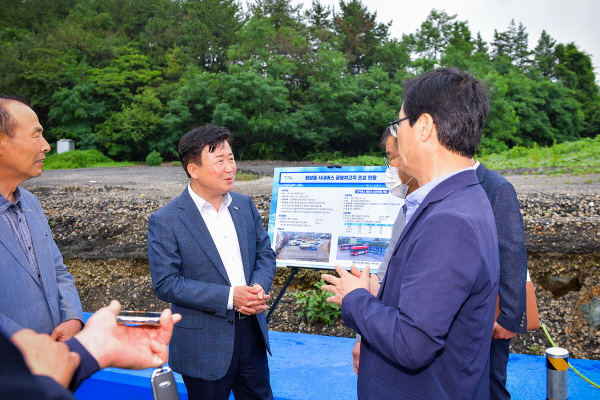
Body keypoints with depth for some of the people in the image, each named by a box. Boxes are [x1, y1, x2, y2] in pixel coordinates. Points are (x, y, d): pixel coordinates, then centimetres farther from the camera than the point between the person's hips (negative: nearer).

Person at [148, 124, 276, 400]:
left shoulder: (245, 205, 3)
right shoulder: (165, 221, -13)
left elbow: (265, 254, 7)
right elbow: (165, 283, -16)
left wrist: (259, 287, -14)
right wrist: (228, 296, -23)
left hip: (252, 332, 5)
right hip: (204, 344, -4)